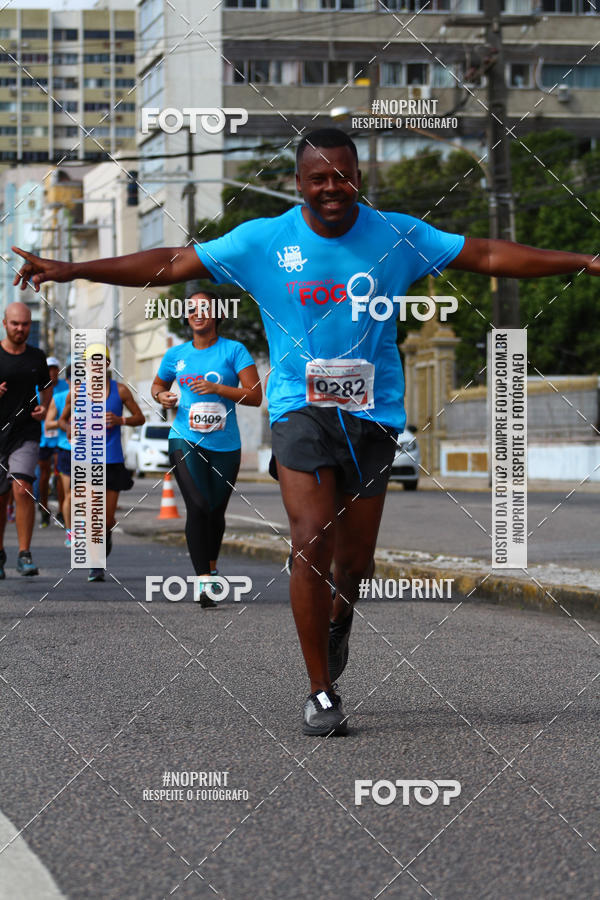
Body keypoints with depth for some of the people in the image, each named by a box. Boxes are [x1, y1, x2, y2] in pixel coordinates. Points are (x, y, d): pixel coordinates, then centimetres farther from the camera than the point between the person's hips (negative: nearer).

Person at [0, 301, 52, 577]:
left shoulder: (36, 357, 6)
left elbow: (46, 386, 23)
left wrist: (44, 407, 3)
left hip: (27, 434, 0)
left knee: (23, 489, -18)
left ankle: (24, 555, -13)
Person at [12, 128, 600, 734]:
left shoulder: (398, 237, 1)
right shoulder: (262, 241, 0)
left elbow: (488, 256, 2)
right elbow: (172, 264, 0)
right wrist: (73, 270, -5)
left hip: (373, 413, 1)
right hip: (300, 407, -1)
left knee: (355, 557, 4)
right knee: (312, 544, -14)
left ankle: (340, 620, 43)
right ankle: (321, 694, -2)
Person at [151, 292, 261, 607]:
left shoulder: (234, 351, -1)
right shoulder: (176, 355, 9)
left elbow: (255, 396, -8)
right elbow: (158, 384, 27)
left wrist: (215, 388, -19)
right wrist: (161, 396, 3)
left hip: (225, 445, 0)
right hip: (185, 439, 0)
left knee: (216, 511, 10)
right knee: (198, 507, -17)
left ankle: (210, 568, 35)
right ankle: (202, 580, -18)